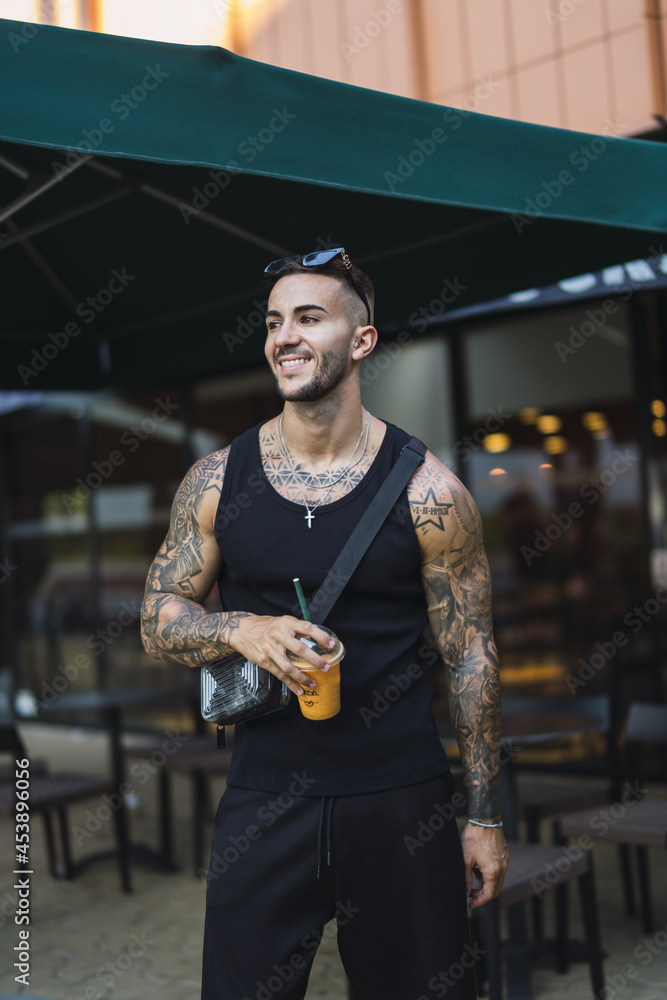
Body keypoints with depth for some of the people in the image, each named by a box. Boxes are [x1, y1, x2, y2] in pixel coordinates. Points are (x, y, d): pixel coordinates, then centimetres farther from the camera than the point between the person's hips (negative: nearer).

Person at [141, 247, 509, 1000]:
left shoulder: (428, 492, -6)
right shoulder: (217, 480, 1)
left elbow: (470, 657, 1)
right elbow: (158, 620, 7)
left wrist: (484, 817, 1)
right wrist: (242, 631, -15)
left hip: (401, 800, -1)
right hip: (263, 798, 2)